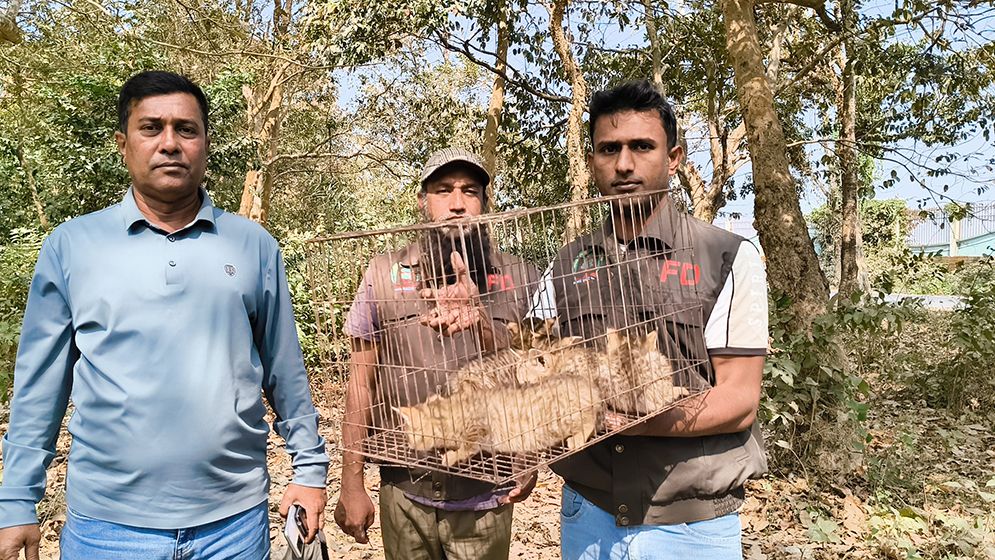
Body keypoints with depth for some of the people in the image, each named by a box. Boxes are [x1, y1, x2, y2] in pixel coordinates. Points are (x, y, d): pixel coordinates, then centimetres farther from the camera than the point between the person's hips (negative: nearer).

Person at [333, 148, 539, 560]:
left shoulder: (518, 276, -1)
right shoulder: (385, 273, -1)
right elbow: (362, 385, 2)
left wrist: (480, 318, -23)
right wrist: (352, 484, 1)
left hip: (488, 496, 0)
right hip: (405, 494, 0)